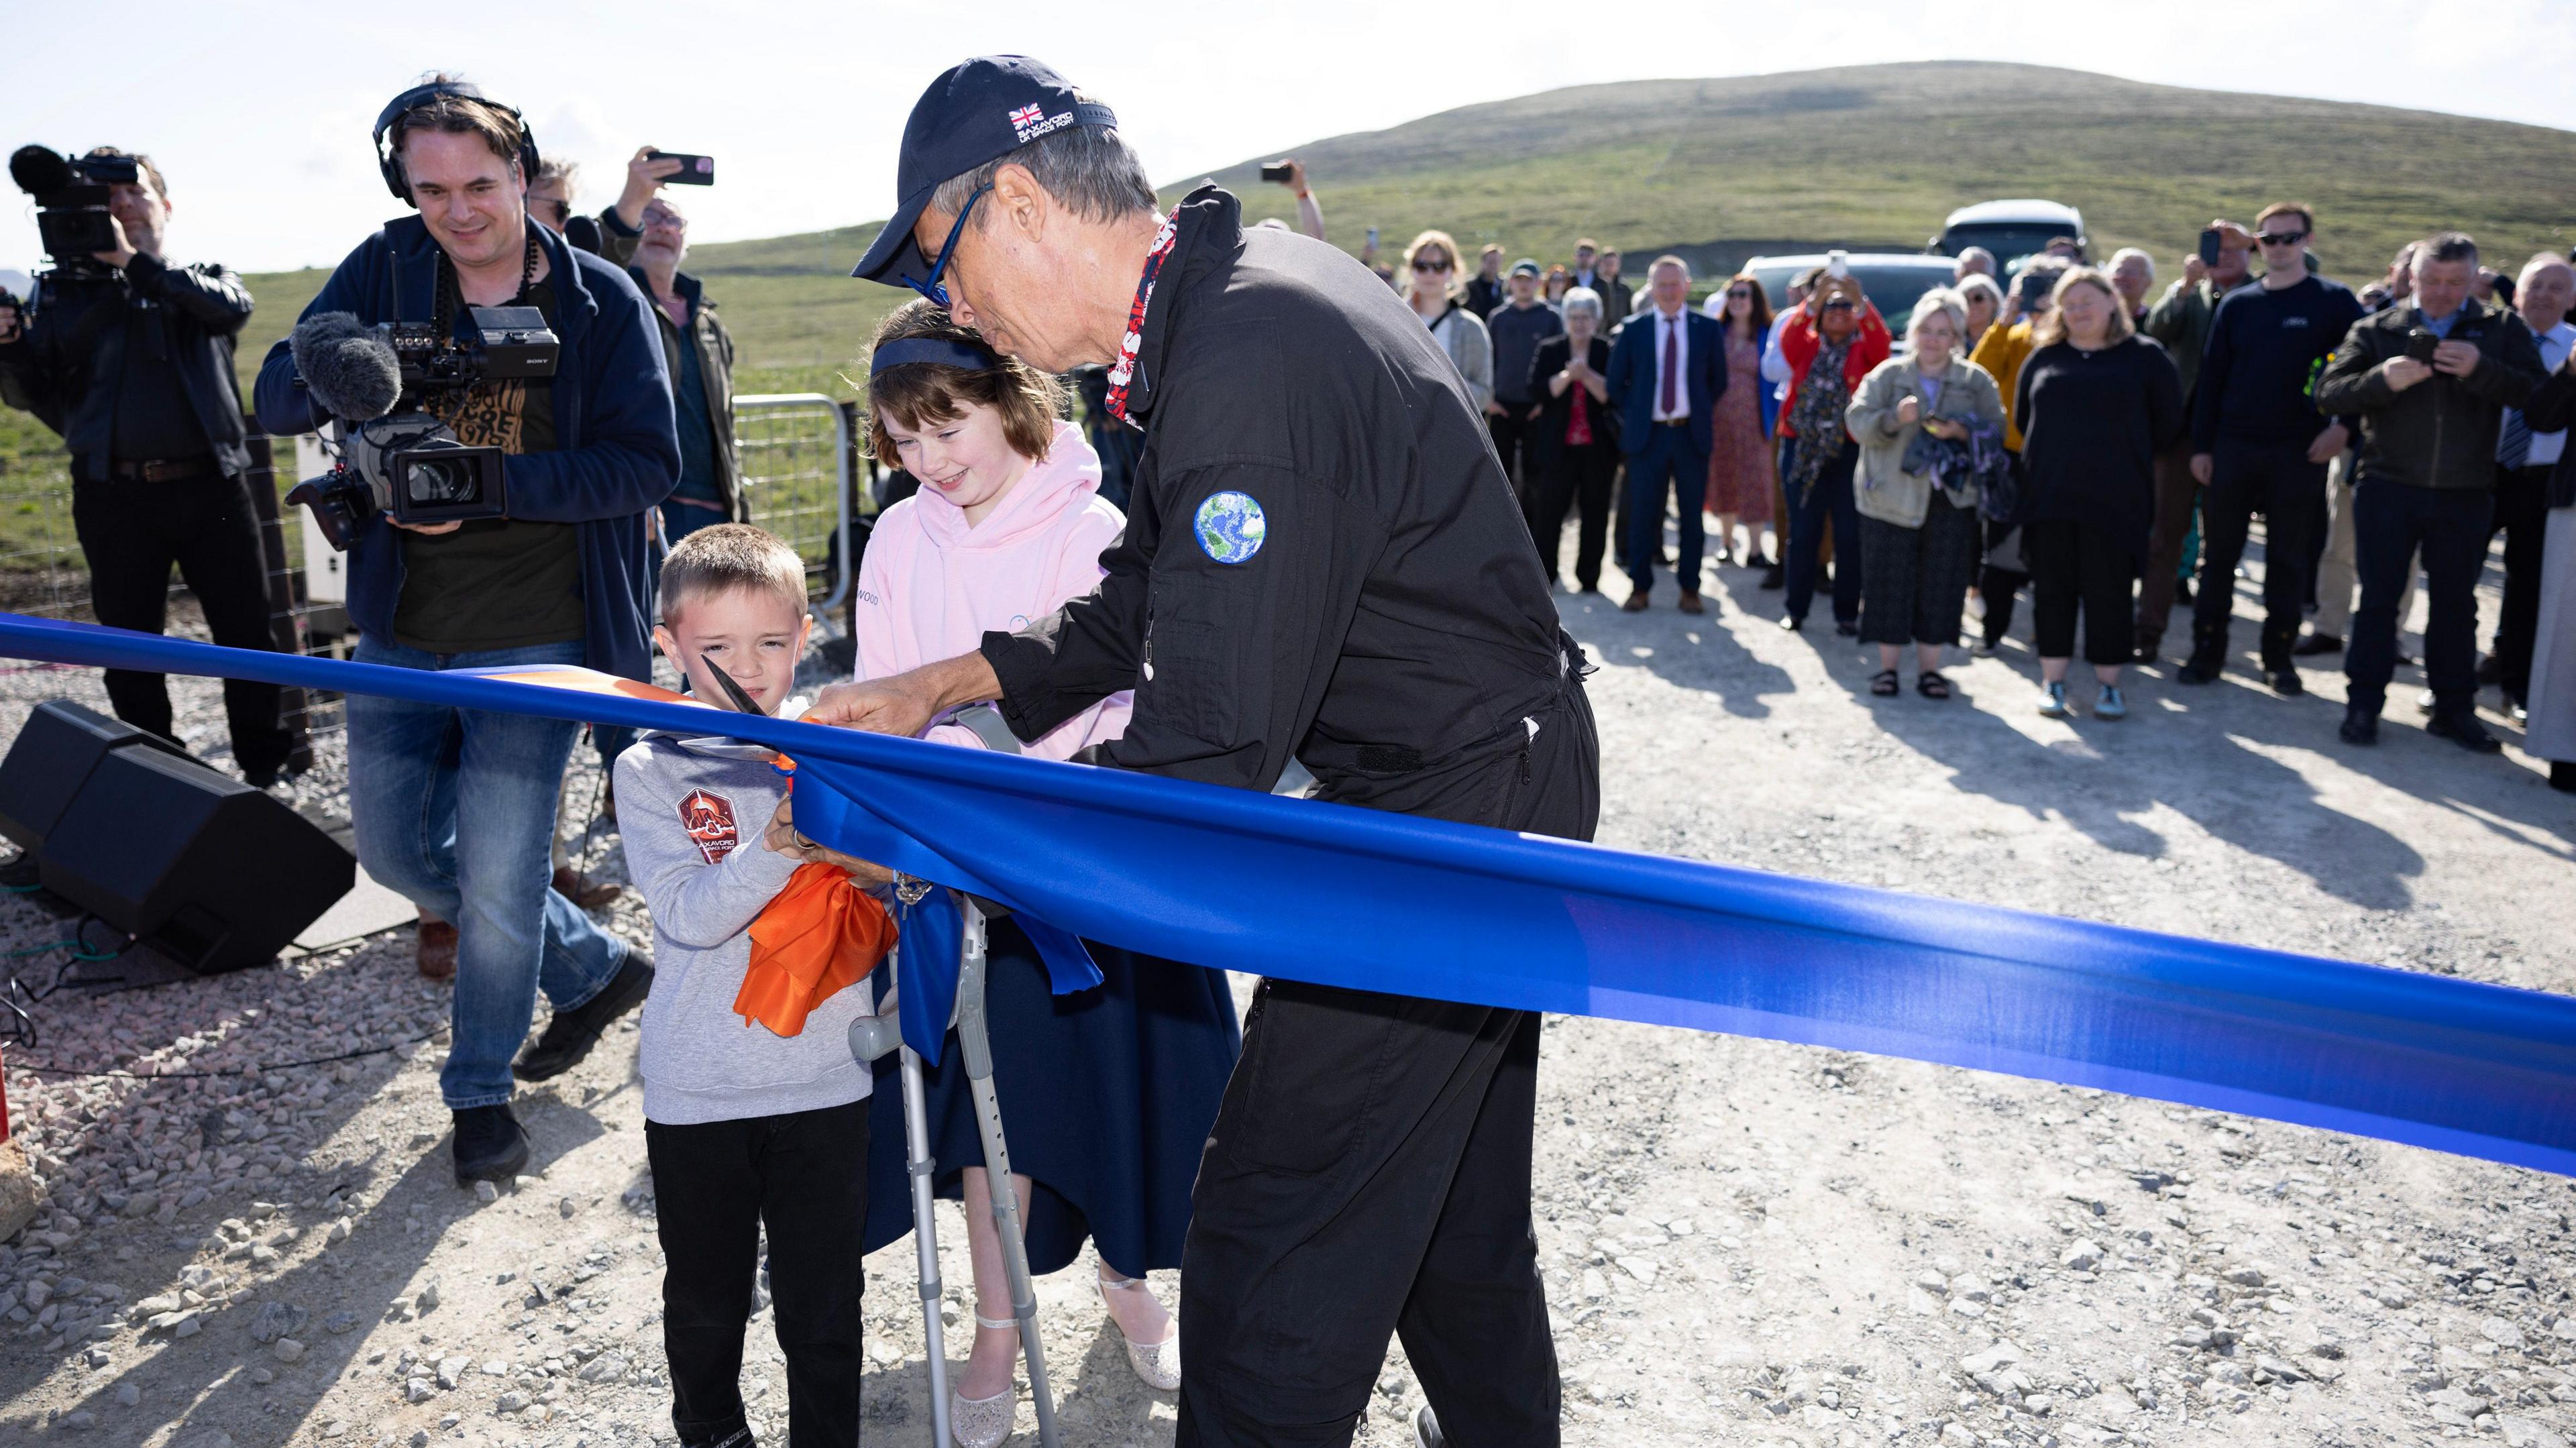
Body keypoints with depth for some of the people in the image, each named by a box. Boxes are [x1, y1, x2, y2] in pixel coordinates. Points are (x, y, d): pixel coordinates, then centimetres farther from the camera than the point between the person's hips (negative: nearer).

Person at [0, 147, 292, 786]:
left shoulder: (202, 279, 13)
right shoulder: (61, 292, 13)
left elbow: (231, 306, -12)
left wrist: (136, 263, -20)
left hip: (211, 486, -1)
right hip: (114, 494, 1)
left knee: (247, 631, 2)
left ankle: (265, 763, 15)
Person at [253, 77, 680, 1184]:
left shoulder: (601, 300, -6)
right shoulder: (385, 271, 2)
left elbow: (648, 463, -13)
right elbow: (276, 403, -6)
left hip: (533, 636, -5)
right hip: (401, 627, 5)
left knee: (498, 878, 0)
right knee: (396, 850, 14)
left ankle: (481, 1090, 25)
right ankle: (596, 968, 34)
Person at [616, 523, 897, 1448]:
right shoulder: (651, 770, -6)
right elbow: (690, 915, -17)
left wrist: (855, 849, -24)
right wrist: (778, 847, -31)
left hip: (824, 1082, 0)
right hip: (695, 1090, 0)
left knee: (824, 1306, 11)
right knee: (704, 1296, 21)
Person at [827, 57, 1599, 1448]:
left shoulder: (1248, 369, -27)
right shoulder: (1236, 288, 6)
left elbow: (1210, 751, -28)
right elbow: (1151, 601, 13)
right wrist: (934, 685, 8)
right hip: (1492, 797, 10)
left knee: (1271, 1255, -1)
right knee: (1455, 1204, 25)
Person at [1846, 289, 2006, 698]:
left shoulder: (1976, 380, 7)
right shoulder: (1887, 375, 4)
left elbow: (1996, 431, 4)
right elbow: (1857, 420, -6)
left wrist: (1962, 432, -16)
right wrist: (1894, 418, -24)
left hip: (1951, 500, 1)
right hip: (1891, 498, -1)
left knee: (1940, 586, 3)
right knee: (1890, 584, 2)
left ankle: (1929, 668, 14)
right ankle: (1887, 666, 14)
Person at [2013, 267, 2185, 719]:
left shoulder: (2144, 357, 2)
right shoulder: (2044, 357, 9)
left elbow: (2168, 419, 6)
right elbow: (2023, 418, 16)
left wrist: (2126, 457, 8)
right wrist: (2051, 459, 12)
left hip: (2114, 498, -2)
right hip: (2049, 496, 2)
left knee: (2108, 591, 1)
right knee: (2052, 588, 5)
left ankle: (2109, 684, 10)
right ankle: (2053, 681, 13)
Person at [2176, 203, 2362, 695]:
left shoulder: (2334, 301, 0)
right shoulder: (2236, 305, 7)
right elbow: (2210, 377, 7)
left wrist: (2344, 424, -10)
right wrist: (2201, 446, 2)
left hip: (2299, 452, -2)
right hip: (2232, 448, 2)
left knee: (2288, 558, 6)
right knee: (2219, 553, 5)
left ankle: (2279, 656, 15)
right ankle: (2207, 648, 13)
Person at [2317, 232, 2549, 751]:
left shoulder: (2502, 330, 7)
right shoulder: (2377, 329, 4)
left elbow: (2537, 392, -6)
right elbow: (2328, 395, -6)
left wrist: (2480, 370, -21)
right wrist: (2383, 379, -23)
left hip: (2466, 494, 1)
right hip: (2388, 489, -1)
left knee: (2456, 603, 10)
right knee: (2379, 598, 4)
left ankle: (2454, 709, 19)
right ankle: (2363, 703, 11)